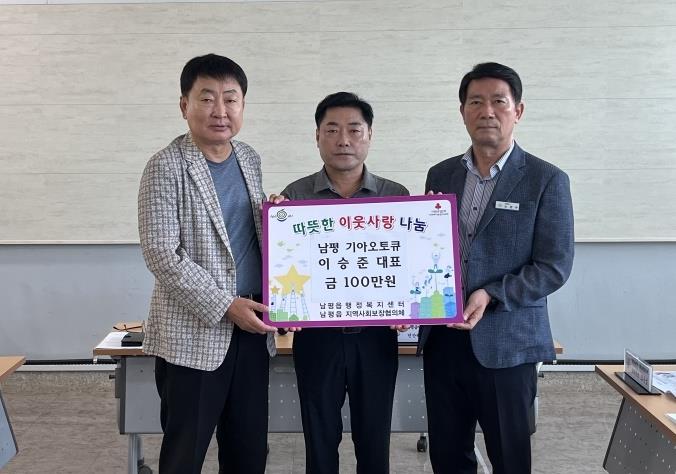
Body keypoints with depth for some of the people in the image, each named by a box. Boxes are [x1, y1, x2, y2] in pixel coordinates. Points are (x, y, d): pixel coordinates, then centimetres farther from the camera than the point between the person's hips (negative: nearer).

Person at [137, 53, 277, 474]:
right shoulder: (167, 167, -11)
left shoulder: (250, 158, 9)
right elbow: (161, 255, -16)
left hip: (252, 330, 6)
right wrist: (224, 306, -18)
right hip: (193, 335, -6)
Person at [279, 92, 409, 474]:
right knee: (320, 441, 12)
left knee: (374, 442, 12)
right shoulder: (293, 197, -1)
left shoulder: (397, 196, 2)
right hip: (316, 337, 0)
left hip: (376, 337, 1)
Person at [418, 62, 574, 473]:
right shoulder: (440, 175, 9)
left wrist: (491, 295, -20)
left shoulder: (546, 180, -5)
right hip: (442, 339, 4)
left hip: (506, 344, -4)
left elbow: (555, 266, -9)